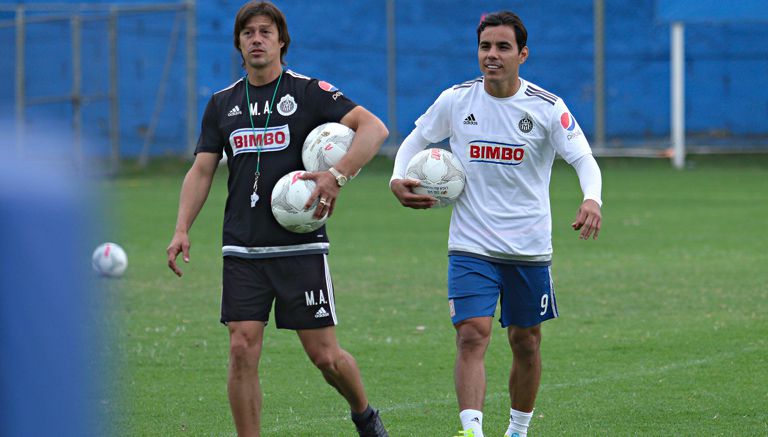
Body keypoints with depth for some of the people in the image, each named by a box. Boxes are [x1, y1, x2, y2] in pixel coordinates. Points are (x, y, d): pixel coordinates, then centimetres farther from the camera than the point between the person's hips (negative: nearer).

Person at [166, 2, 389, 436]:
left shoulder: (309, 92, -2)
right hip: (243, 250, 3)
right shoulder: (223, 103, 12)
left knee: (325, 355, 0)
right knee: (242, 351, -7)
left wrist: (338, 175, -25)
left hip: (301, 246, -3)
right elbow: (201, 171, 13)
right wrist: (182, 230, 0)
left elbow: (374, 127, -11)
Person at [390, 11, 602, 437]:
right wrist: (398, 179, -7)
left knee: (526, 344, 11)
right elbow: (415, 140, 13)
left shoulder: (547, 107, -6)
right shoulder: (455, 100, -1)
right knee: (471, 336, -16)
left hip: (530, 249, 0)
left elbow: (583, 159, -12)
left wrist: (592, 199, -33)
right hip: (471, 246, 0)